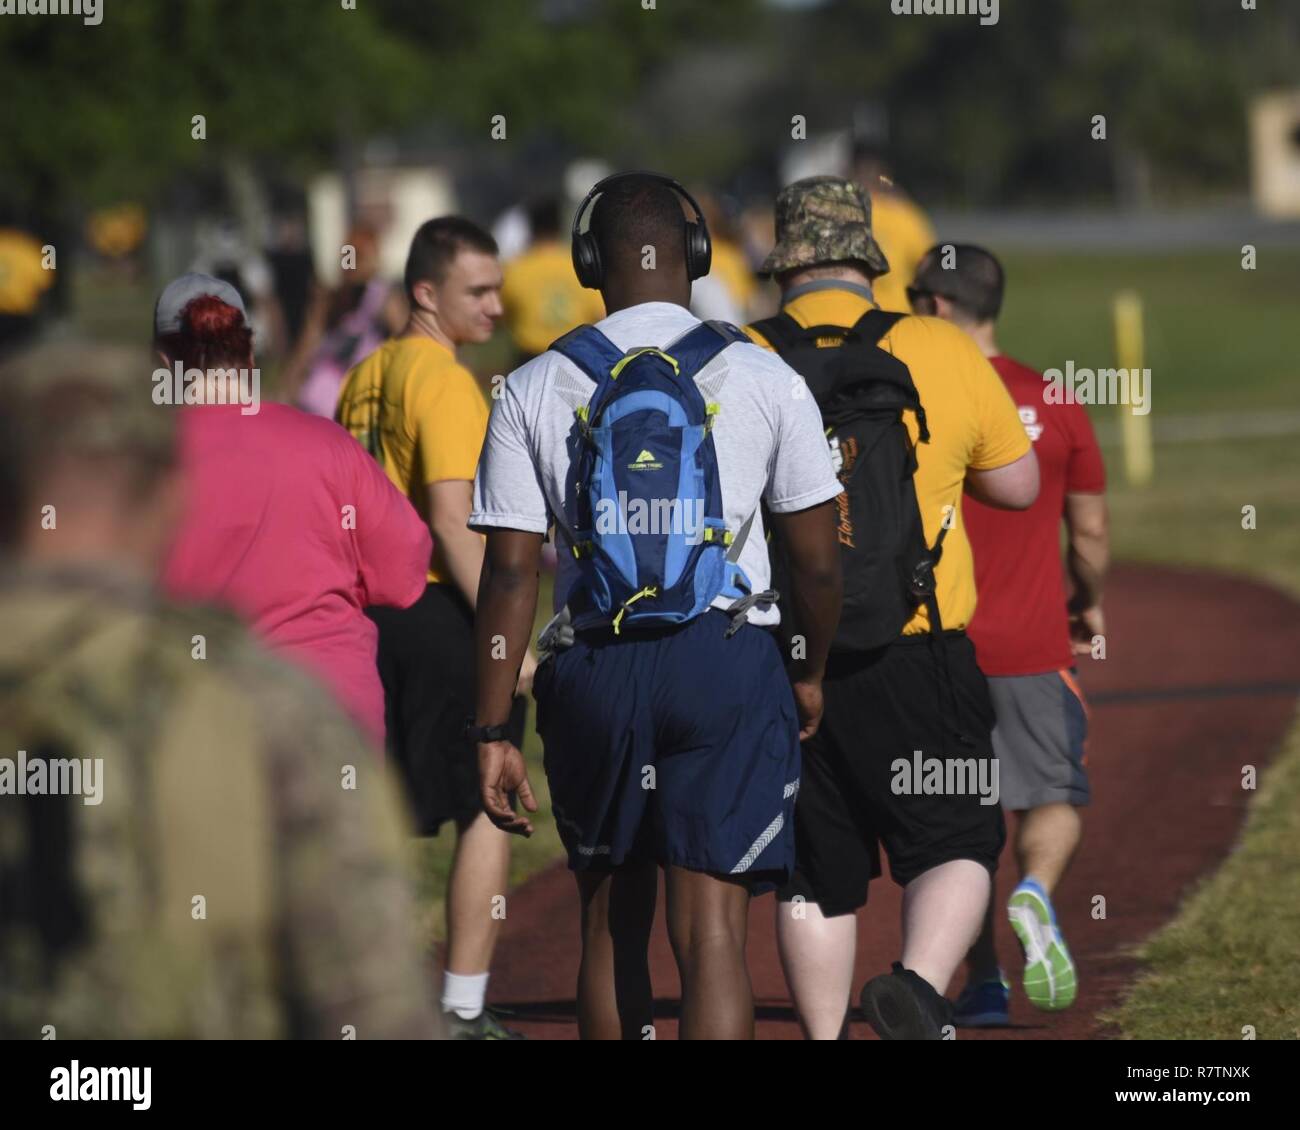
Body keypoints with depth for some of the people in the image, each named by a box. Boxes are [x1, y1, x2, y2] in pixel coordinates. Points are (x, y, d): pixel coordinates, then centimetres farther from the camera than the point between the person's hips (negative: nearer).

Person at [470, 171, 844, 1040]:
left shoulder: (533, 391, 1)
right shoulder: (764, 380, 0)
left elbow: (511, 575, -2)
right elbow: (819, 563, 4)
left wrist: (493, 732, 2)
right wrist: (813, 674, 21)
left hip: (595, 674, 2)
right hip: (727, 664, -1)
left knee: (612, 925, 16)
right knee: (711, 930, -5)